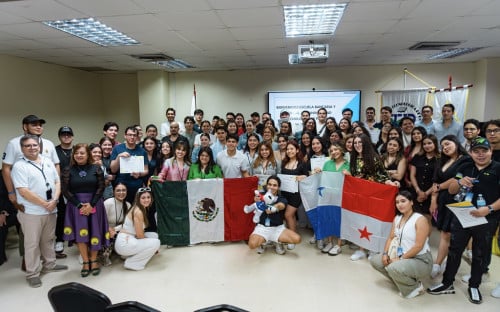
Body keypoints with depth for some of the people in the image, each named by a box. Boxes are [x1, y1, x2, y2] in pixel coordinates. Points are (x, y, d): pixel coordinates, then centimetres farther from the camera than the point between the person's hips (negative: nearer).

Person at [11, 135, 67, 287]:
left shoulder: (48, 162, 8)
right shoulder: (19, 166, -11)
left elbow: (57, 182, 9)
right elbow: (23, 191, -17)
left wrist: (54, 200, -7)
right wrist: (44, 204, -16)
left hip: (51, 210, 6)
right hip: (31, 212, -5)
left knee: (48, 239, 19)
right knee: (32, 243, 4)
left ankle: (49, 264, 34)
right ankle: (32, 273, 16)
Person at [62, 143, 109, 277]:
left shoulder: (96, 168, 0)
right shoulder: (68, 170, 0)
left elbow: (101, 187, -3)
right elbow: (66, 190, -3)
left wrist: (91, 204, -13)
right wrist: (79, 205, -12)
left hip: (95, 204, 0)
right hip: (76, 205, 0)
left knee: (94, 232, 4)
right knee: (80, 234, -2)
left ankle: (94, 260, 19)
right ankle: (85, 262, 11)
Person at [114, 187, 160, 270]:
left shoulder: (143, 209, 9)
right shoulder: (138, 212, -19)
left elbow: (140, 233, 14)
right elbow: (139, 235, -16)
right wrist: (151, 244, 0)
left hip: (129, 239, 9)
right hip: (124, 243, -9)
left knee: (154, 235, 12)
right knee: (155, 243, -14)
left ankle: (130, 256, 16)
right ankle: (131, 263, -2)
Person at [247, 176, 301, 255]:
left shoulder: (282, 199, -4)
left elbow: (281, 205, -28)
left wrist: (273, 208, -52)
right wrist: (257, 202, -45)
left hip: (278, 228, 1)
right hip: (262, 227, -1)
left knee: (297, 239, -21)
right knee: (252, 244, -30)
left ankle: (279, 242, 10)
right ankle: (262, 242, 8)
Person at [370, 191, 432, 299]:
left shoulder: (420, 219, -17)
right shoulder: (397, 218, 7)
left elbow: (419, 246, -22)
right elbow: (391, 238, 9)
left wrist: (401, 259, -20)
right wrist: (385, 253, -8)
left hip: (420, 260, -8)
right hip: (401, 256, 8)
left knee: (394, 268, -33)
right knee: (374, 260, 1)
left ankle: (416, 286, -3)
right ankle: (401, 280, 11)